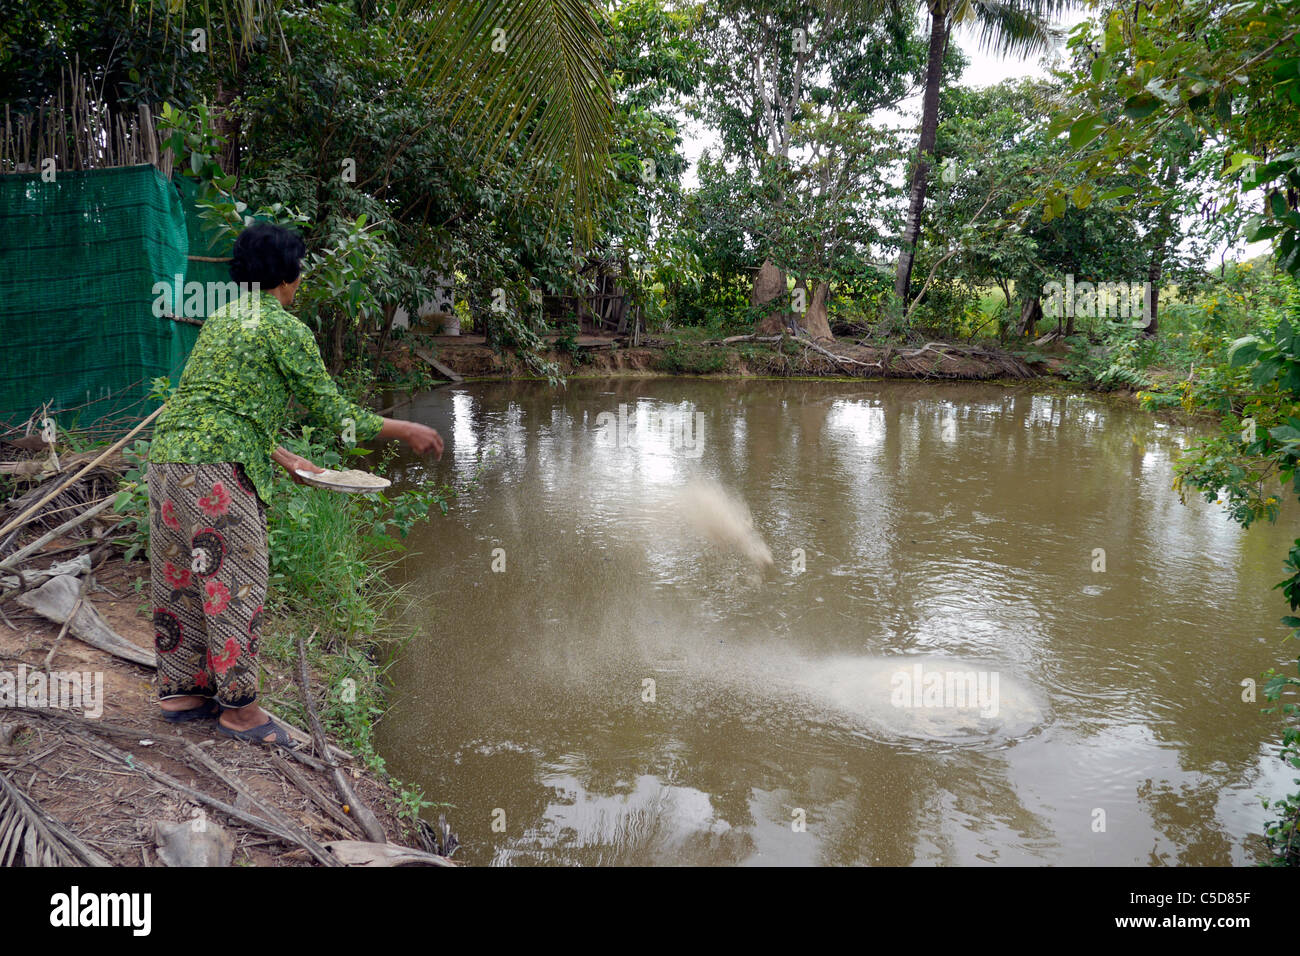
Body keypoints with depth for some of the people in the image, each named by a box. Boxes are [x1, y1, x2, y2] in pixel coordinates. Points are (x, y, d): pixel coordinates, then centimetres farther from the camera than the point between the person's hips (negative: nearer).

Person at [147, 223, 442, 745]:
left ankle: (179, 690, 30)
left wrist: (284, 458, 25)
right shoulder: (286, 329, -7)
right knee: (235, 580, 1)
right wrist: (405, 430, 3)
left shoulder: (222, 317, 20)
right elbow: (334, 412, -7)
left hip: (166, 452, 9)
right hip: (216, 467, -9)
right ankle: (238, 707, 11)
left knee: (181, 575, 17)